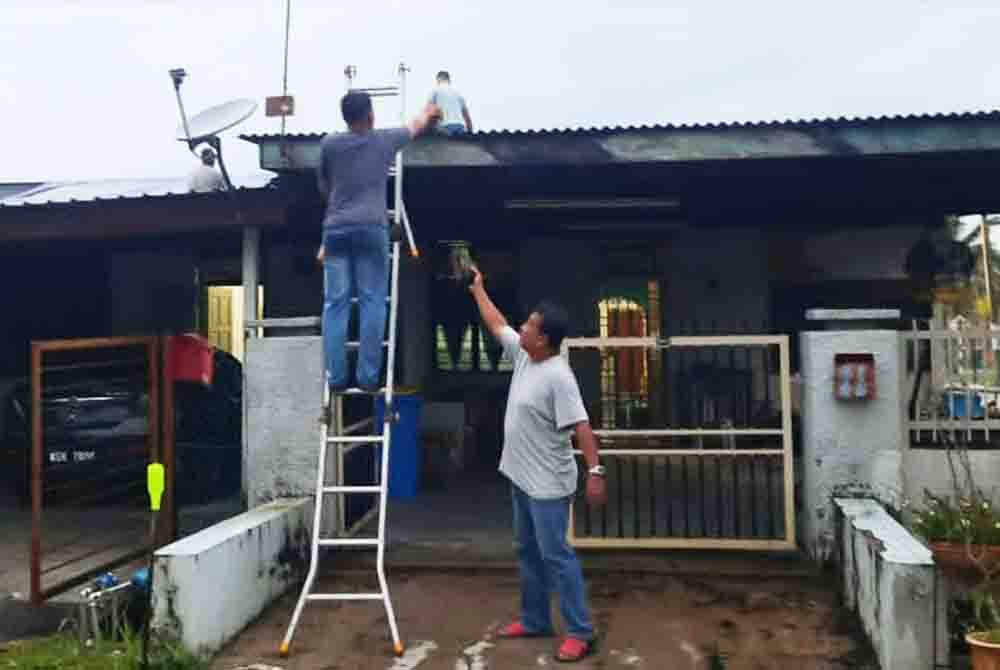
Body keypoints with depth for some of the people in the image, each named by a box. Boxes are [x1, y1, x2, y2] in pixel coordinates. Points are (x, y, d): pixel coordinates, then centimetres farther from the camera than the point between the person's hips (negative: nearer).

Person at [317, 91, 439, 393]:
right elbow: (415, 126, 32)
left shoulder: (329, 143, 12)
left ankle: (336, 377, -2)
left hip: (336, 229, 2)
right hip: (371, 228, -2)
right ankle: (368, 377, -4)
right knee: (372, 303, -1)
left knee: (335, 304, 1)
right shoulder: (386, 140, 11)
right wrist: (428, 113, 53)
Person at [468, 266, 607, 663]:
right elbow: (497, 325, 19)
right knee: (528, 552, 17)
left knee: (556, 555, -5)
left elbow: (581, 425, -26)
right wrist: (477, 289, 25)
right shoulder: (522, 355, 4)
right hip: (521, 478, 10)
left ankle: (580, 633, 4)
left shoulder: (558, 376, -22)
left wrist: (595, 471, -32)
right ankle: (535, 621, 30)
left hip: (547, 484, -10)